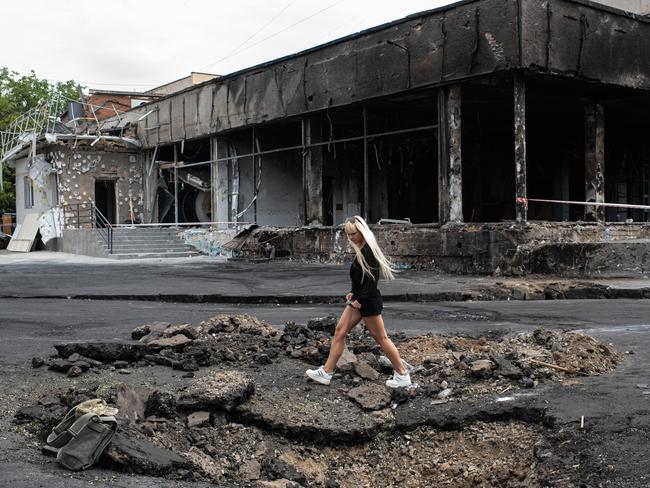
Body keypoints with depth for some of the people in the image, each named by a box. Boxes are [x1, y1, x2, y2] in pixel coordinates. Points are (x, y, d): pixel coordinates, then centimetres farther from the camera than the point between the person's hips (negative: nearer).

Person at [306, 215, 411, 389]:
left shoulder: (369, 250, -18)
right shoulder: (361, 250, 10)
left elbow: (372, 280, -22)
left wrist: (360, 300, -19)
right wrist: (354, 293, 8)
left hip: (369, 301, -10)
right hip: (359, 299, 10)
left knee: (380, 337, 0)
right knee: (340, 331, 7)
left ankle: (402, 375, 12)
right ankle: (326, 372, 10)